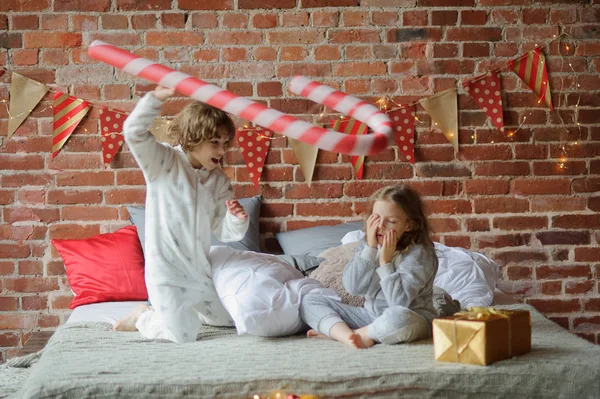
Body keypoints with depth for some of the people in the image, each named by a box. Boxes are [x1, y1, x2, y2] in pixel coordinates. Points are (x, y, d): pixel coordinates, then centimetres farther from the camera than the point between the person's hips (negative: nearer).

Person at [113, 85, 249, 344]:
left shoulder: (220, 181, 4)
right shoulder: (164, 163, -11)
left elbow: (224, 232, 1)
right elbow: (134, 132, -27)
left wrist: (237, 218, -21)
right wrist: (158, 97, -37)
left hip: (200, 269, 7)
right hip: (167, 270, -7)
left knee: (231, 319, 19)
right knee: (184, 335, -11)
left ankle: (180, 310, 36)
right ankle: (144, 318, 18)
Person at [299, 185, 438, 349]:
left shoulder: (419, 254, -15)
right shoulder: (367, 244, 2)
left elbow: (399, 301, -25)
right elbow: (353, 286, -11)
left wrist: (386, 261, -22)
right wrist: (370, 248, -17)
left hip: (413, 318, -6)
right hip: (371, 314, 6)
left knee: (400, 318, -43)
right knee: (310, 301, -1)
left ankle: (332, 331, -23)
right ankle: (345, 334, -29)